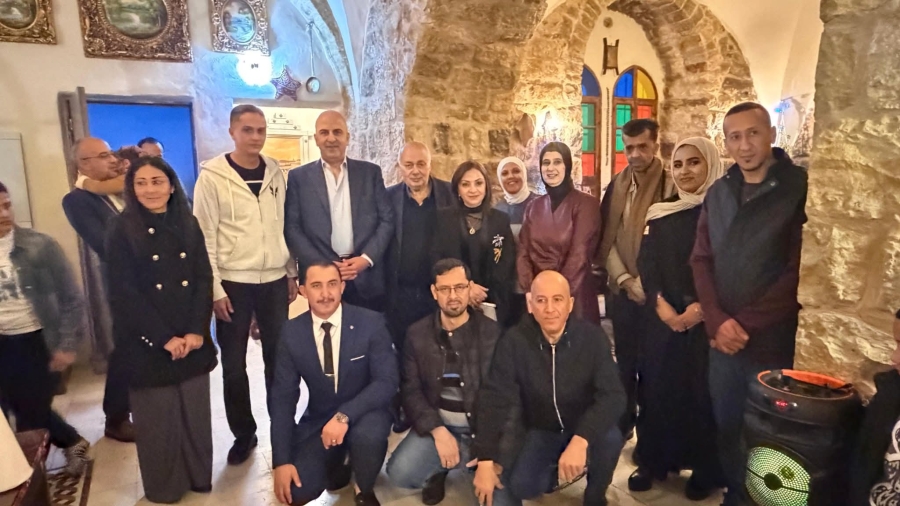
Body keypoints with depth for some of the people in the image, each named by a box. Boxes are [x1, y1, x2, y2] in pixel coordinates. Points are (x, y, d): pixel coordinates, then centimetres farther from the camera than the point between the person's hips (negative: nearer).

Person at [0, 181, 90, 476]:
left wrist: (67, 345, -9)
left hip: (38, 341, -3)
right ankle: (73, 443, 38)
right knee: (24, 412, 14)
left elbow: (71, 298, -7)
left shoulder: (41, 247, -10)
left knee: (31, 416, 5)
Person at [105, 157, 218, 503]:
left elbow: (204, 279, 1)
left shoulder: (188, 225, 5)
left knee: (195, 411, 10)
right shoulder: (122, 231, -4)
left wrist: (196, 330, -10)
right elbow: (124, 294, -9)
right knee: (158, 417, 8)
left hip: (193, 340, 3)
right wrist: (164, 338, -13)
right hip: (148, 344, -2)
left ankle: (199, 478, 30)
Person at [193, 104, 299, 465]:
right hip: (234, 283, -2)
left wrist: (293, 273, 8)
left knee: (279, 357, 11)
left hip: (275, 281, 3)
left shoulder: (275, 173, 5)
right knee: (234, 364, 9)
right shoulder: (212, 176, -7)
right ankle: (243, 434, 27)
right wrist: (215, 289, -10)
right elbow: (204, 237, -7)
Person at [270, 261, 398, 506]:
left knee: (368, 434, -36)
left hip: (364, 414, -2)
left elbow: (387, 381, -19)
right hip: (318, 420, 2)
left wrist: (345, 416, -33)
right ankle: (336, 465, 20)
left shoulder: (371, 323, -15)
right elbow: (283, 396, -5)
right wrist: (281, 460, -12)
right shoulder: (292, 333, -7)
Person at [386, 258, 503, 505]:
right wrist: (438, 431, -17)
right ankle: (439, 469, 12)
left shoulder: (493, 332, -6)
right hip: (436, 424, 1)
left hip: (483, 427, -1)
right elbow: (411, 390, -3)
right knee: (399, 473, -22)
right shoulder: (417, 333, 0)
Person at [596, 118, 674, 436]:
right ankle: (623, 423, 30)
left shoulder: (671, 185, -6)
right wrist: (624, 278, -6)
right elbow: (606, 238, 3)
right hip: (622, 290, 4)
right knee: (625, 361, 15)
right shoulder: (617, 185, 5)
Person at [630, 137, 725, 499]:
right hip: (664, 317, 3)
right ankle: (654, 461, 22)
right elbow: (646, 262, 1)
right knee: (658, 386, 7)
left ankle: (705, 469, 21)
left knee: (703, 391, 4)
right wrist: (661, 304, -13)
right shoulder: (660, 213, 7)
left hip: (706, 319, -3)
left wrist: (700, 308, -18)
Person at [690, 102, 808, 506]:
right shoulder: (718, 194, 8)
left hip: (774, 343, -4)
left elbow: (799, 272, -12)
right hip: (722, 341, 4)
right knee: (726, 429, 16)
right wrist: (718, 321, -9)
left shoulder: (800, 188, -7)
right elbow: (701, 260, 4)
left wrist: (745, 323, -13)